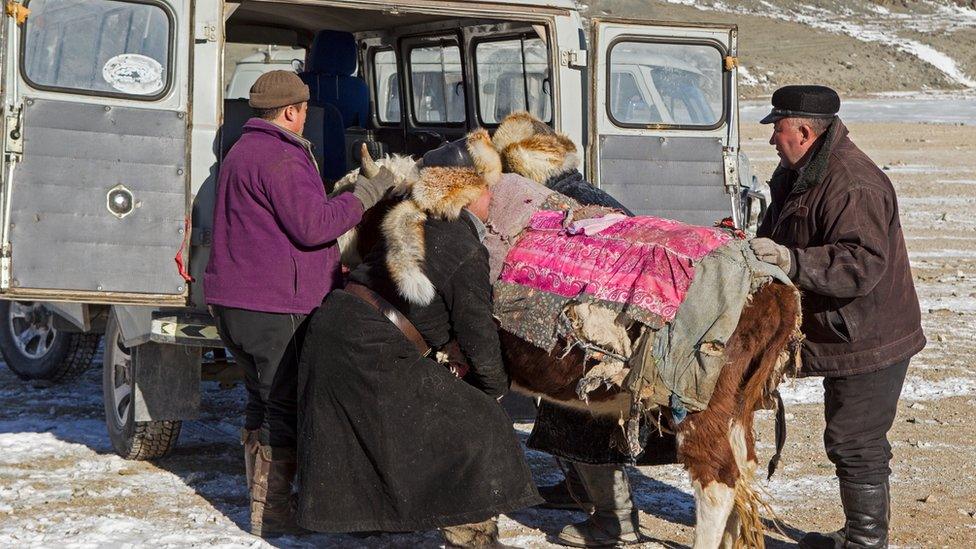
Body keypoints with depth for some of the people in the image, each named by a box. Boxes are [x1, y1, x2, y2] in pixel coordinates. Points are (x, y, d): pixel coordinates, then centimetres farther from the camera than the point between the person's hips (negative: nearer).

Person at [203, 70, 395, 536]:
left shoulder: (240, 153, 19)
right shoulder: (280, 158, -16)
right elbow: (313, 226, -22)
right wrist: (367, 194, -13)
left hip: (234, 303, 10)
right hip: (276, 307, -10)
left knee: (263, 402, 18)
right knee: (285, 409, -3)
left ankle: (262, 504, 25)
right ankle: (272, 513, 0)